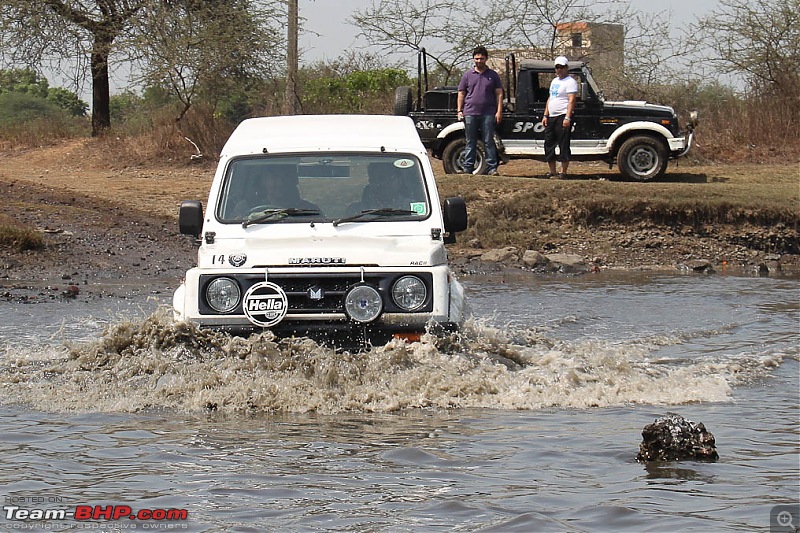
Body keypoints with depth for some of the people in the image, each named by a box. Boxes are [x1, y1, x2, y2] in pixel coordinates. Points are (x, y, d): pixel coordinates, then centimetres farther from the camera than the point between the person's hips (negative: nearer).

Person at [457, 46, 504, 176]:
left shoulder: (493, 75, 9)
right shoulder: (467, 75, 12)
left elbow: (499, 94, 8)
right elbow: (461, 94, 13)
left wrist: (499, 111, -2)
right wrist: (459, 111, 3)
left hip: (488, 114, -1)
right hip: (470, 113, 1)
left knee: (489, 142, -2)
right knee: (470, 142, 5)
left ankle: (492, 168, -1)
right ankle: (467, 168, 8)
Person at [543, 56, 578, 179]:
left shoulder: (570, 82, -7)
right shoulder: (554, 81, 20)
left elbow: (571, 101, -15)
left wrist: (567, 118, -24)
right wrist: (545, 115, 16)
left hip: (563, 117, -9)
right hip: (551, 117, 9)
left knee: (563, 146, -8)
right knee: (549, 146, 9)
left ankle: (563, 173, -7)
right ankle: (552, 173, 15)